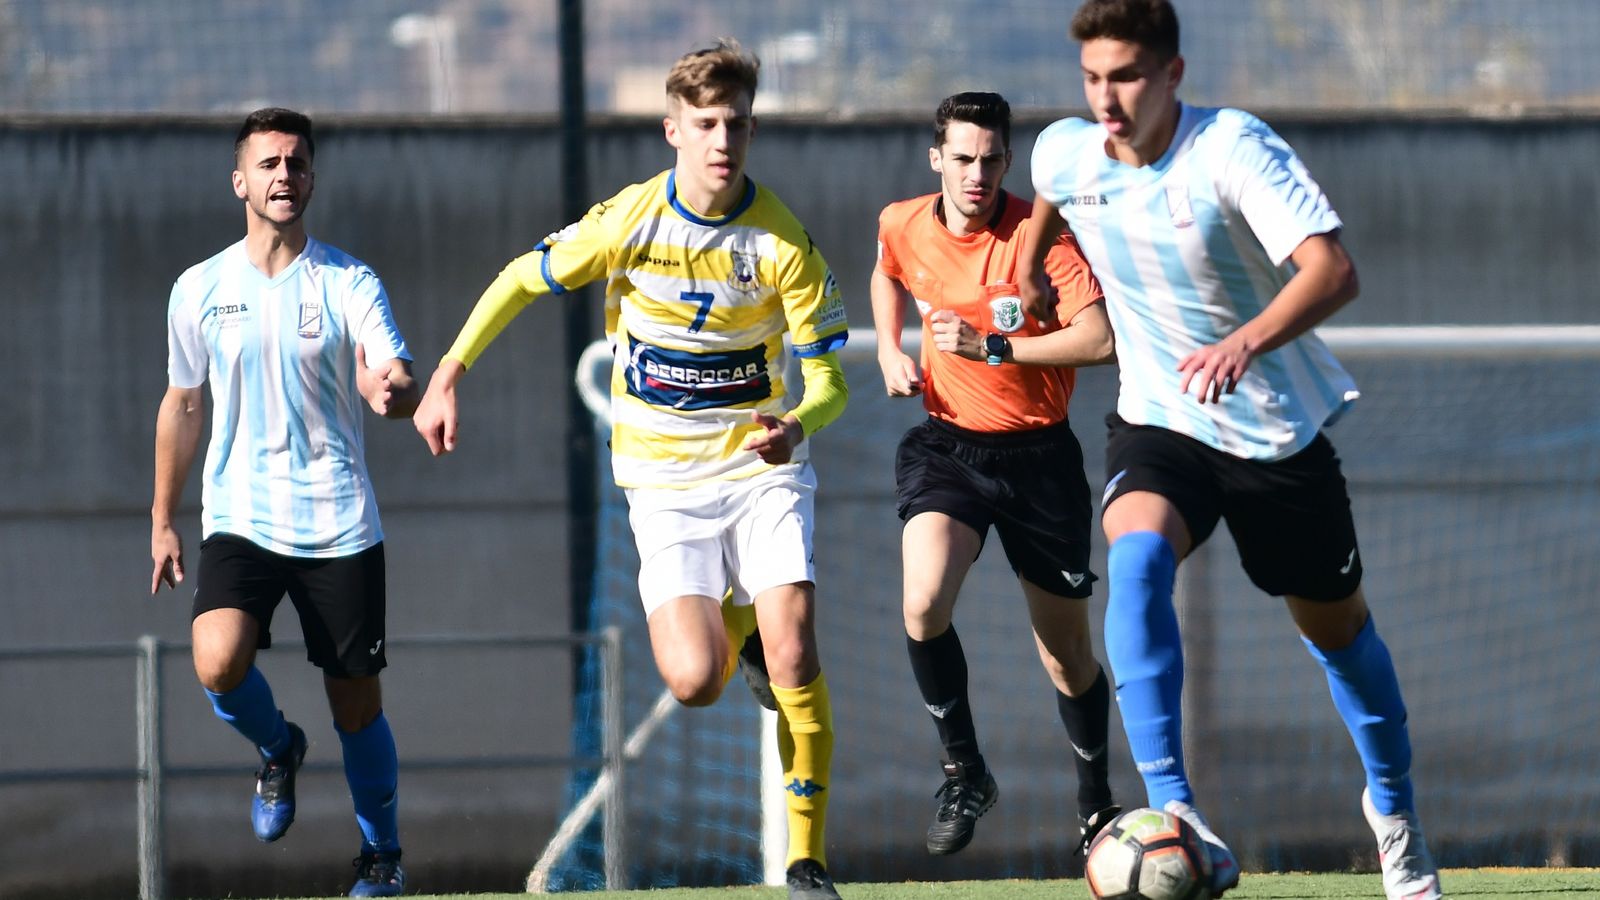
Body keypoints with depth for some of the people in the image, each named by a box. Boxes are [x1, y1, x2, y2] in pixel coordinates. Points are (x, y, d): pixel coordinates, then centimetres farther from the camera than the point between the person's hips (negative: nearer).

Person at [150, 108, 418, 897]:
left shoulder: (350, 284, -1)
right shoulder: (200, 290, 5)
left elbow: (399, 386, -14)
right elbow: (181, 406, 16)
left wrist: (395, 393, -39)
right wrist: (163, 520, 18)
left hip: (339, 526, -1)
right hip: (238, 518, 1)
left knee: (356, 704, 3)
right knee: (219, 662, -24)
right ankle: (276, 750, 9)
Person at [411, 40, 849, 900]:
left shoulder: (781, 242, -12)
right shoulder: (628, 222, -11)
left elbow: (828, 374, -8)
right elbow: (523, 279, 6)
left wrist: (795, 425, -30)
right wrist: (447, 376, 3)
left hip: (761, 463, 0)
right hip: (665, 477, 0)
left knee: (793, 654, -16)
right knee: (694, 681, -15)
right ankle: (733, 624, 25)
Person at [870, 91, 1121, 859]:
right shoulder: (902, 226, -2)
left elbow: (1099, 338, -24)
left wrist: (992, 346, -26)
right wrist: (890, 349, 8)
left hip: (1037, 454, -2)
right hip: (946, 445, 2)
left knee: (1067, 655, 8)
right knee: (924, 602, -26)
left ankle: (1096, 802, 31)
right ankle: (963, 772, -6)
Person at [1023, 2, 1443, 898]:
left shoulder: (1234, 147, -23)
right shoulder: (1065, 155, -9)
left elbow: (1333, 268, -37)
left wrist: (1247, 342, -52)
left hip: (1280, 431, -2)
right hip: (1160, 426, 2)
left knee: (1336, 624, 15)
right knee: (1136, 557, -31)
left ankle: (1395, 807, 42)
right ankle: (1174, 810, -37)